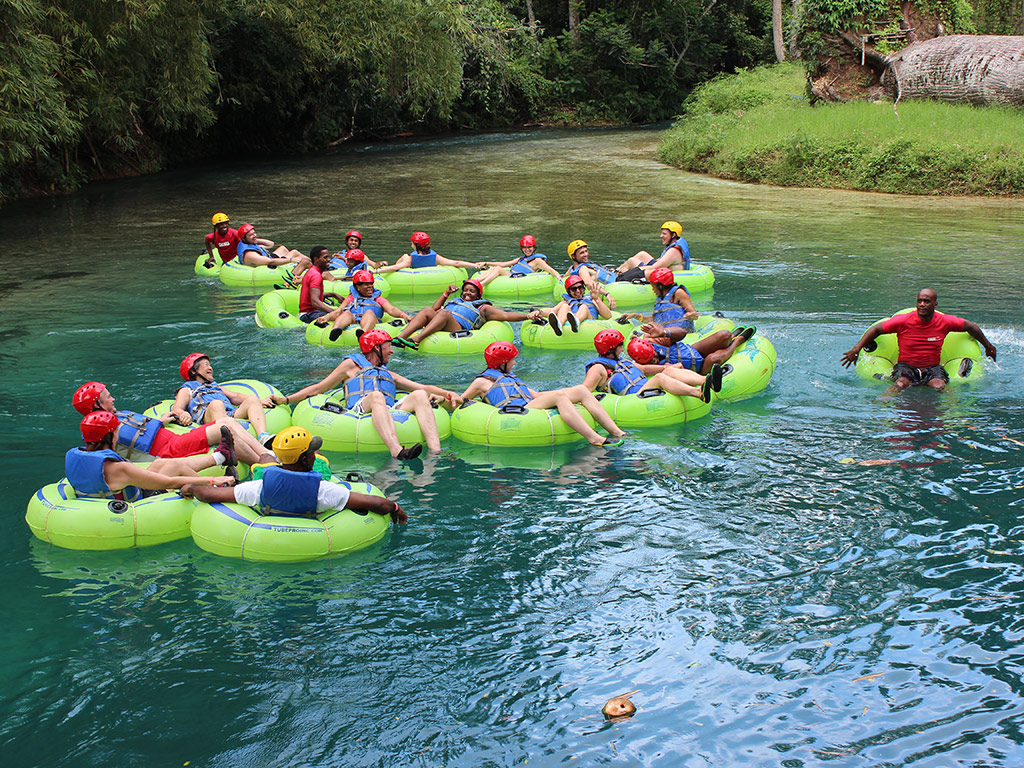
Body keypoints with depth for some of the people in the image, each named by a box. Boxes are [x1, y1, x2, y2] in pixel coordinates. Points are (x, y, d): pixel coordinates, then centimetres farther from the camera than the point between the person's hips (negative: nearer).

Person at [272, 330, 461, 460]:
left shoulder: (389, 375, 39)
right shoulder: (352, 365, 26)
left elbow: (423, 388, 35)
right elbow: (318, 388, 23)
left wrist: (447, 393, 16)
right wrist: (285, 400, 13)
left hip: (391, 413, 4)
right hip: (360, 409, -4)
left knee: (419, 396, -22)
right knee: (376, 396, -37)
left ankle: (435, 451, -43)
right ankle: (397, 452, -61)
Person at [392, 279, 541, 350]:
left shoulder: (482, 307, 25)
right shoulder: (455, 302, 42)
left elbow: (505, 315, 13)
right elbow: (434, 310, 37)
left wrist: (527, 316, -1)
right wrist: (446, 293, 31)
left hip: (459, 329, -5)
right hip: (438, 328, 5)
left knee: (445, 313, -31)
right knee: (427, 310, -21)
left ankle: (416, 340, -52)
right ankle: (400, 337, -43)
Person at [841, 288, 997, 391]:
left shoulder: (944, 322, -2)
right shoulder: (903, 321, -8)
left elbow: (971, 327, 15)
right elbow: (877, 329, 1)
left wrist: (988, 346, 27)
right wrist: (857, 348, -8)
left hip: (933, 368, 2)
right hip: (906, 366, -2)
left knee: (939, 386, -33)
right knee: (900, 384, -36)